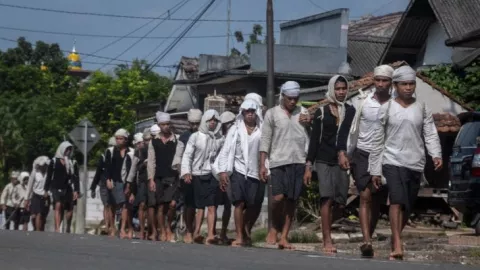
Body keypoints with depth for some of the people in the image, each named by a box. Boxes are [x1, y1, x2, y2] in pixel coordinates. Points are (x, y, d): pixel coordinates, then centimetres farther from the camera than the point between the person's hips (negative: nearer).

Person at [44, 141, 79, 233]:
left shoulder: (71, 163, 11)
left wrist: (76, 190, -3)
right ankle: (57, 229, -30)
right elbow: (49, 176, 8)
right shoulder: (54, 161, 6)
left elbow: (74, 177, 7)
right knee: (58, 206, -21)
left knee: (63, 210, 2)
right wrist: (46, 189, 5)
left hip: (67, 188, 3)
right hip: (56, 187, -3)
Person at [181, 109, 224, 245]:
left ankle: (210, 234, -17)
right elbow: (187, 155, 1)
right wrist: (186, 172, -9)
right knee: (200, 206, 2)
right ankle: (196, 232, 3)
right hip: (198, 174, -1)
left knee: (212, 206, -9)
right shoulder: (195, 137, 3)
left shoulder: (220, 138, 8)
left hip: (213, 175, 1)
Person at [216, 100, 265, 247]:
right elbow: (225, 151, 5)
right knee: (239, 203, -8)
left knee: (255, 206, 4)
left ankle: (247, 232, 27)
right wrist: (223, 171, -2)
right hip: (239, 170, 0)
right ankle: (239, 236, -3)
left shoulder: (262, 131, 3)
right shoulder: (235, 130, 6)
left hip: (257, 172, 0)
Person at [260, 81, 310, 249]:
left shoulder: (303, 112, 14)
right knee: (279, 197, -14)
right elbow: (265, 140, 3)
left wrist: (309, 122, -5)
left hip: (299, 161, 3)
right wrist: (262, 165, -3)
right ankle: (274, 228, 11)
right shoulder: (272, 113, 6)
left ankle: (284, 236, 8)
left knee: (292, 200, 2)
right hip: (279, 161, -3)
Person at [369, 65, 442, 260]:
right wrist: (375, 169, 2)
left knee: (407, 207, 9)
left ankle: (394, 241, 26)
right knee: (397, 201, -20)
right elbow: (377, 140, 4)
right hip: (393, 161, -3)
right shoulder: (387, 108, 2)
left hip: (415, 164, 3)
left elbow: (431, 134, 1)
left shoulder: (422, 109, 9)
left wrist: (436, 154, -19)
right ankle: (398, 246, -27)